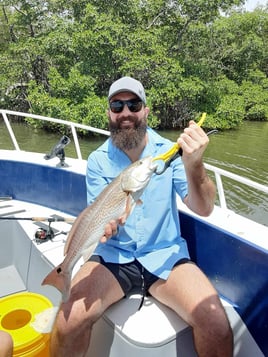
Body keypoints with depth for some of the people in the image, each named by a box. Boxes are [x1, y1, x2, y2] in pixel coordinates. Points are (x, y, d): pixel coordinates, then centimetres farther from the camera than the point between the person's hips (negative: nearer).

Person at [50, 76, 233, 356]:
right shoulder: (98, 160, 1)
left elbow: (203, 209, -12)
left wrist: (193, 164, -32)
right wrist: (101, 225, -26)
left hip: (164, 253, 0)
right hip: (113, 255, 1)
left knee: (217, 325, -21)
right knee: (69, 322, -23)